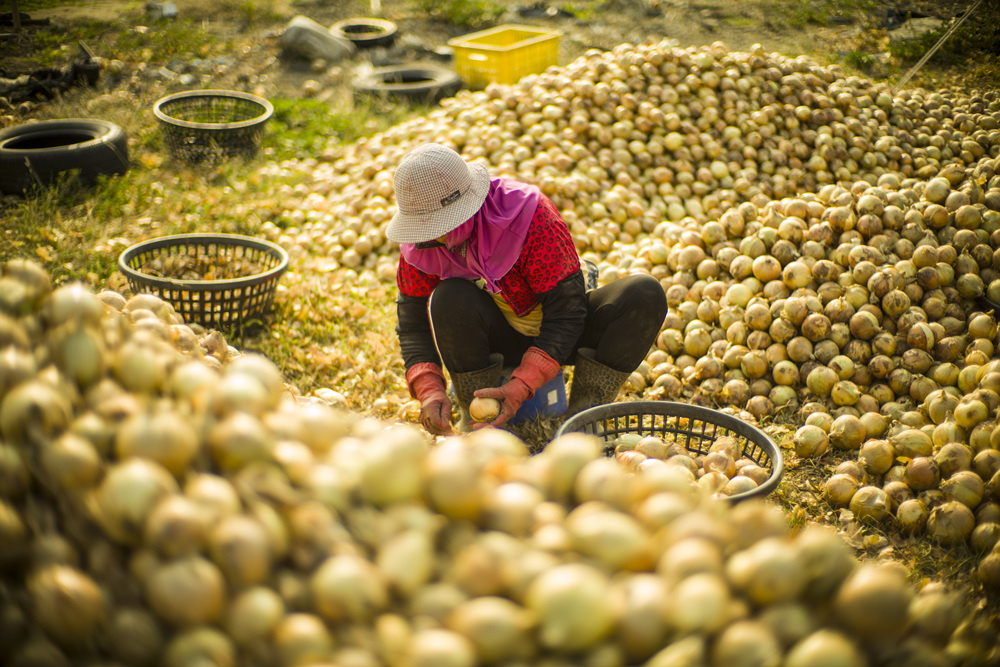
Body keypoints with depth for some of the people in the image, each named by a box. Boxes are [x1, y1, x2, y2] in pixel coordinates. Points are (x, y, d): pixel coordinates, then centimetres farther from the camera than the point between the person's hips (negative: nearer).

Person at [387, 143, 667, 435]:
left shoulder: (528, 212, -29)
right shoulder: (418, 242, -17)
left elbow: (566, 309, -28)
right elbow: (412, 323, -9)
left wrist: (520, 387, -37)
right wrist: (429, 391, -28)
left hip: (556, 334, -1)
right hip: (495, 339, 1)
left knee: (646, 294, -28)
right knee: (450, 299, -33)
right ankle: (474, 422, -17)